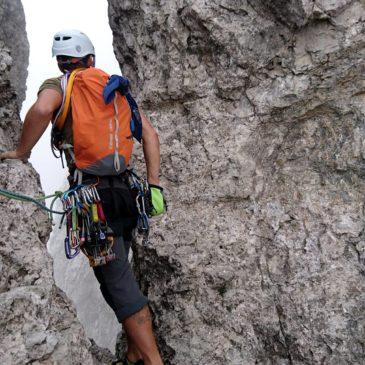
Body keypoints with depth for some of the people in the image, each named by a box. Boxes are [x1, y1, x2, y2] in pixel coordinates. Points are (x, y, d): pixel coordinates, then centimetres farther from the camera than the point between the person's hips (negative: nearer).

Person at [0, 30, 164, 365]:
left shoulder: (57, 85, 5)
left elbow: (42, 108, -20)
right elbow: (150, 133, 10)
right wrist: (153, 180, 8)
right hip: (123, 191, 6)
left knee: (118, 282, -4)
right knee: (118, 275, 18)